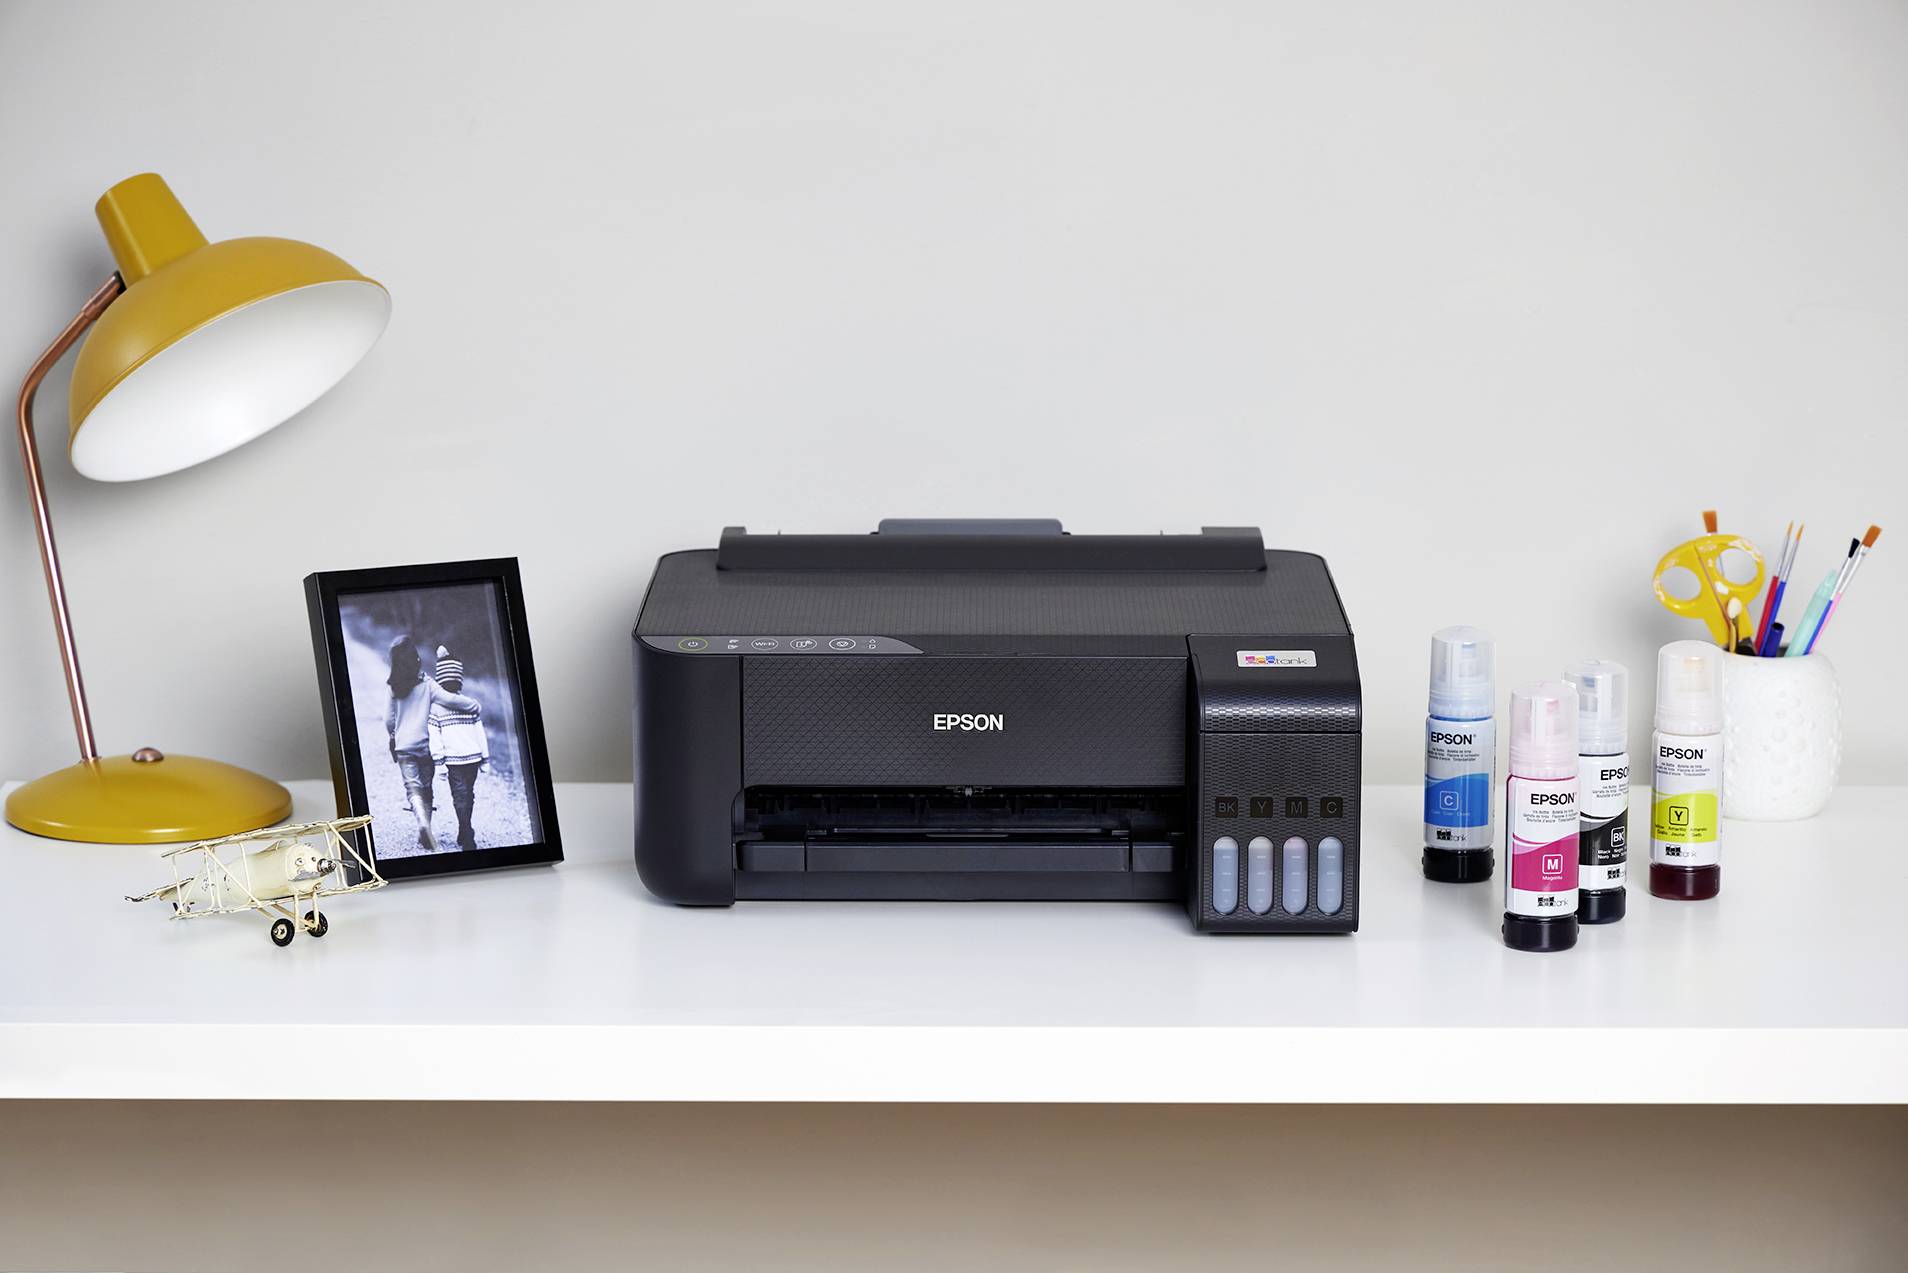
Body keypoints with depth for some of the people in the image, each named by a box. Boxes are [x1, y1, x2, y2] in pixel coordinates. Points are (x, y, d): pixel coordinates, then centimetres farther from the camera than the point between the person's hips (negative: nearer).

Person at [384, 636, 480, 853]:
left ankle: (423, 824, -33)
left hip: (403, 746, 0)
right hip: (426, 745, 0)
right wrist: (474, 705, -7)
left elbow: (389, 720, 7)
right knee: (426, 789, 13)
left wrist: (394, 737, 27)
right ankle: (424, 838, 14)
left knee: (413, 788, -6)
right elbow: (448, 699, -20)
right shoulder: (426, 684, -7)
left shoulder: (393, 687, 1)